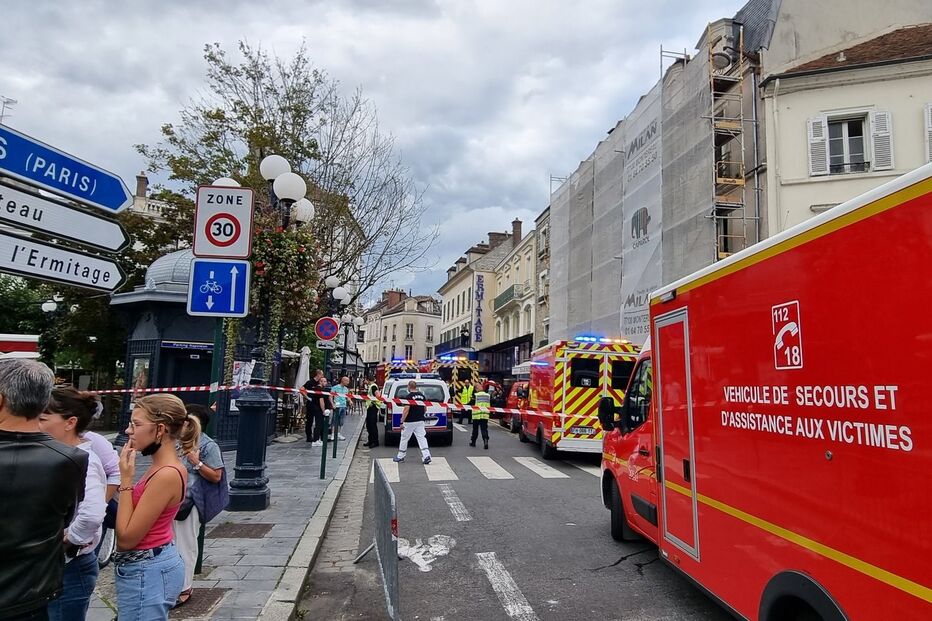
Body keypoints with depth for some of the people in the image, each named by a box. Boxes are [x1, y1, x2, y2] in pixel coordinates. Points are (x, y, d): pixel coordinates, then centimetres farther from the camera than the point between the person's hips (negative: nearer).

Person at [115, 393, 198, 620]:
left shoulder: (167, 474, -24)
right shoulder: (164, 468, 4)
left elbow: (126, 538, -19)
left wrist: (126, 480, -17)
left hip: (146, 573, -9)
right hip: (154, 566, 9)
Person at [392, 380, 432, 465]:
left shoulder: (409, 396, -13)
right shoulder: (422, 395, 6)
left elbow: (406, 410, -17)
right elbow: (425, 409, 11)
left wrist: (402, 422, -13)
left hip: (409, 422, -5)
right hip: (420, 421, 5)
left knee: (404, 438, 9)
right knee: (422, 438, 2)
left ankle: (400, 456, 21)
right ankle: (426, 456, -11)